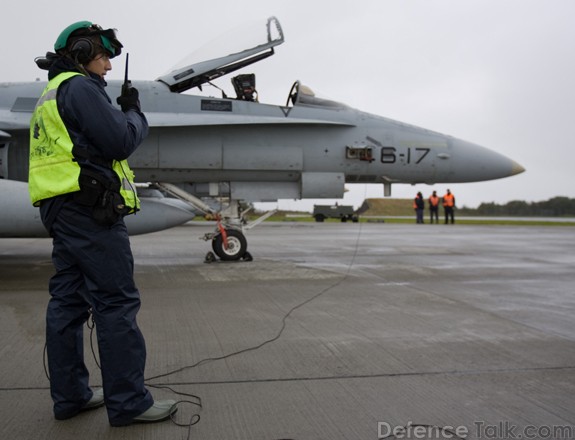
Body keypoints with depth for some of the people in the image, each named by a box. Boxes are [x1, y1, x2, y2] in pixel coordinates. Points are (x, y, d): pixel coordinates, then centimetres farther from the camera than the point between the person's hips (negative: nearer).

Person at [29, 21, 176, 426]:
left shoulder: (51, 95, 25)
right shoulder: (79, 87, -7)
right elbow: (121, 141, -14)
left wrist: (121, 111, 16)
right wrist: (135, 113, 4)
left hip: (62, 210, 11)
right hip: (90, 208, -11)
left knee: (69, 301, 10)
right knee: (116, 302, -9)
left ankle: (70, 394, 17)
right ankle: (129, 401, -5)